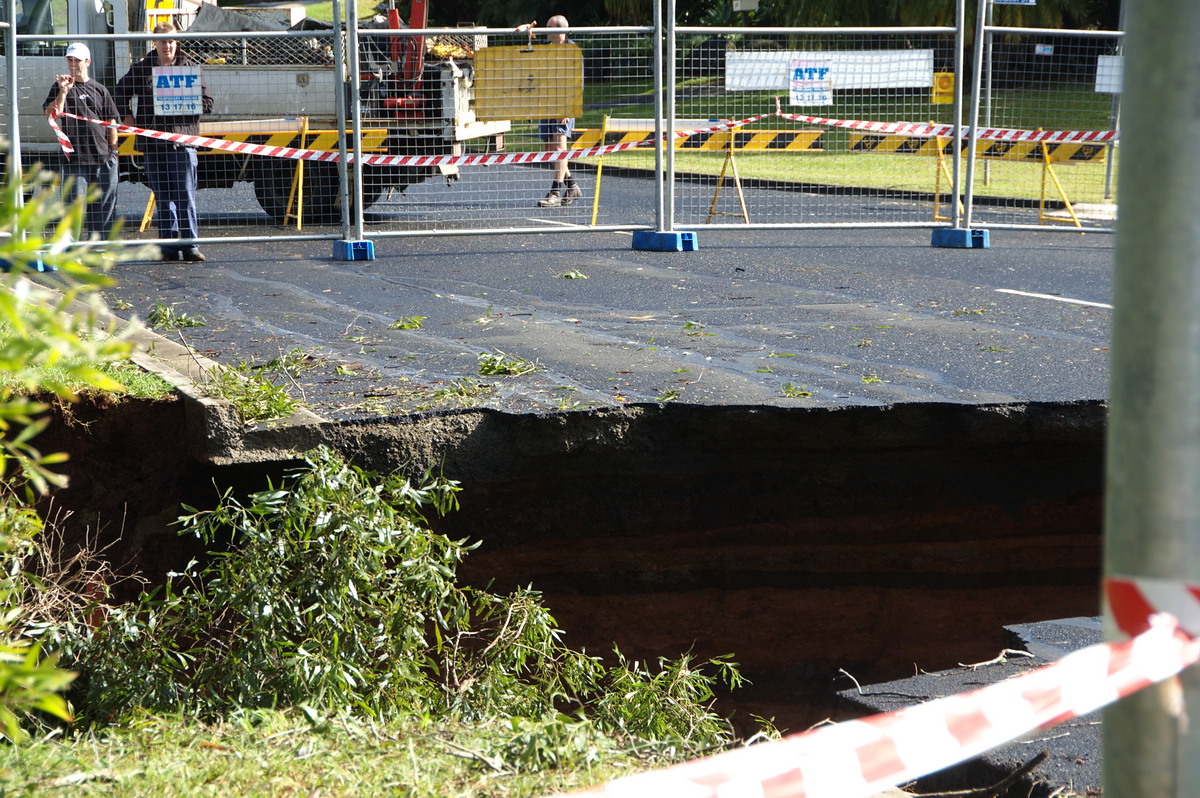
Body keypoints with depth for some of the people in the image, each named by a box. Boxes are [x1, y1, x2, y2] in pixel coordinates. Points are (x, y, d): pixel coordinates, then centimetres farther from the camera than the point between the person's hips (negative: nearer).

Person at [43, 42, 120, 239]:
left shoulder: (99, 89, 12)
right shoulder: (61, 87, 6)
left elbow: (111, 122, 15)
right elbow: (51, 114, -8)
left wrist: (113, 149, 8)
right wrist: (63, 92, -18)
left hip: (103, 158, 3)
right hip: (75, 159, -3)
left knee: (104, 207, 5)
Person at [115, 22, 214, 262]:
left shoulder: (191, 68, 6)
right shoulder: (141, 69, 10)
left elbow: (207, 103, 5)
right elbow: (121, 91, 26)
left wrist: (185, 106, -10)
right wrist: (127, 116, 13)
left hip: (182, 141, -2)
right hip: (152, 142, 2)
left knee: (185, 197, -5)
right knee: (163, 198, 5)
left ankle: (190, 246, -2)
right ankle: (169, 248, 9)